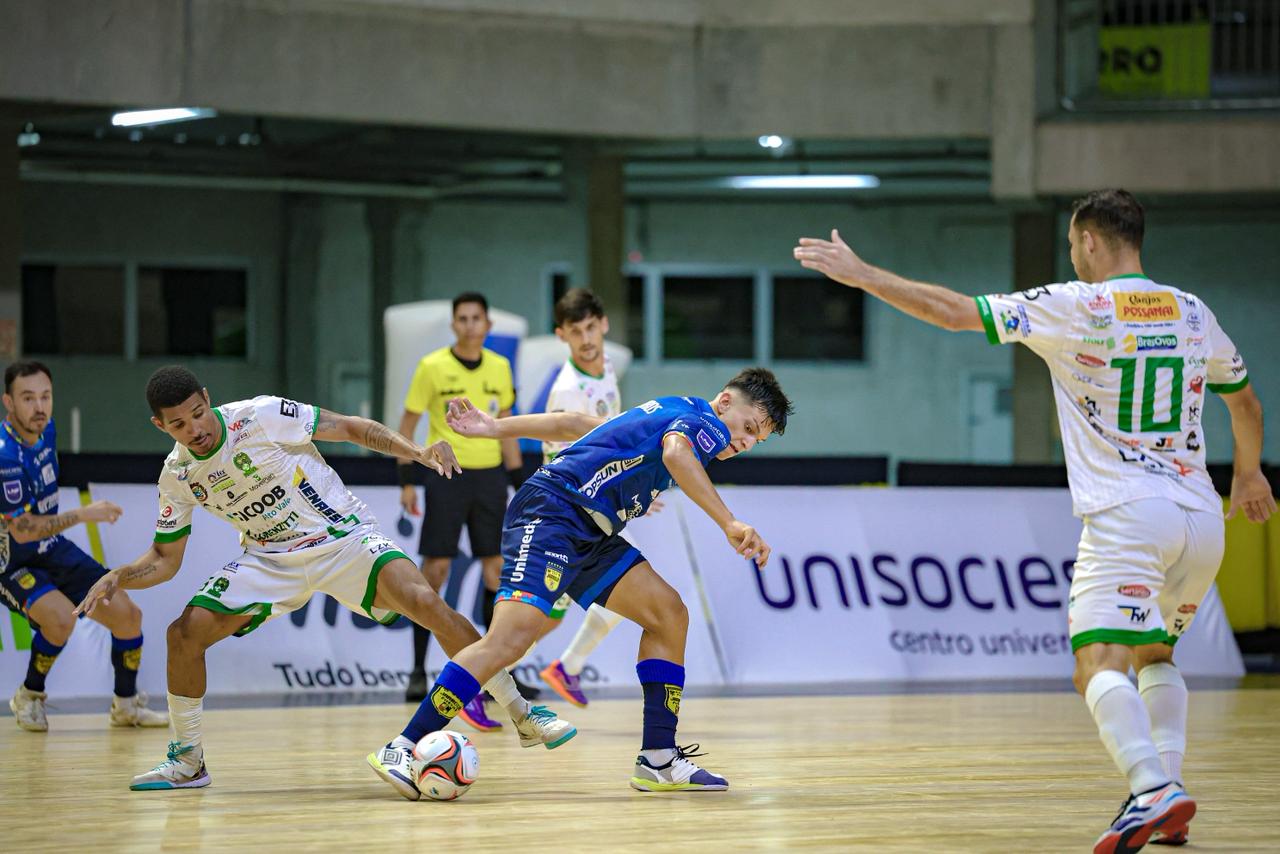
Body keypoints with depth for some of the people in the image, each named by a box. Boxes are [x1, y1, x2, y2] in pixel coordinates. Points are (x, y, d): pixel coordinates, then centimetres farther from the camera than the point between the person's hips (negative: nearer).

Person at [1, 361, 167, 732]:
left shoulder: (46, 430, -2)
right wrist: (82, 515, -27)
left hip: (53, 549, 8)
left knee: (128, 615, 2)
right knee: (62, 617, -33)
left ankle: (126, 705, 23)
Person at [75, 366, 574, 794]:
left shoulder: (263, 416, -18)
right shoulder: (177, 476, -5)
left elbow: (353, 429, -11)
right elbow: (164, 559, 4)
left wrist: (416, 452, -25)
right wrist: (117, 578, -16)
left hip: (343, 538, -4)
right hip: (271, 560, 4)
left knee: (424, 601, -27)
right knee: (185, 633, -14)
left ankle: (522, 715, -16)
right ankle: (187, 762, 6)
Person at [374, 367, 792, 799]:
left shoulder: (671, 413, 24)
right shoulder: (703, 419, -4)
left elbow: (575, 424, 26)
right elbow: (675, 454, -29)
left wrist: (495, 428, 27)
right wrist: (730, 524, -33)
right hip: (551, 515, -11)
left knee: (668, 613, 7)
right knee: (512, 635, -25)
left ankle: (658, 760, 6)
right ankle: (404, 750, -26)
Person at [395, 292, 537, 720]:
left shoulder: (499, 368, 7)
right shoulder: (432, 367, -5)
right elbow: (407, 423, 0)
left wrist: (519, 480, 12)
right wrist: (406, 481, -6)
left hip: (490, 475, 4)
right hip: (447, 473, -4)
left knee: (496, 568, 2)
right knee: (435, 568, -6)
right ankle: (418, 671, 1)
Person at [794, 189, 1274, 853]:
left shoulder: (1074, 307, -5)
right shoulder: (1193, 314, 12)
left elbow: (954, 312, -6)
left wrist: (862, 275, 4)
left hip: (1125, 518, -6)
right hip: (1200, 516, 6)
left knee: (1100, 664, -14)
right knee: (1155, 655, 24)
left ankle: (1154, 788, -38)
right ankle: (1165, 798, 9)